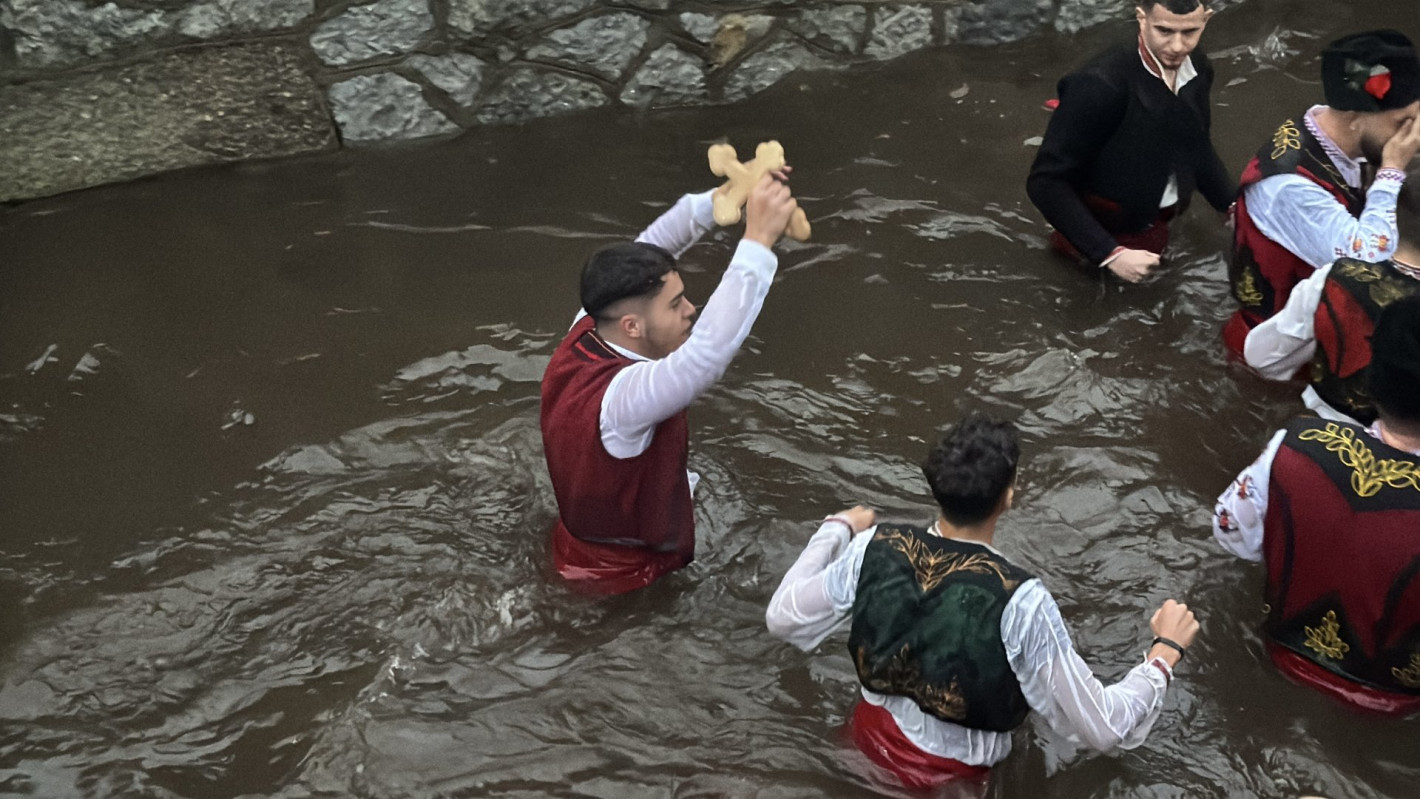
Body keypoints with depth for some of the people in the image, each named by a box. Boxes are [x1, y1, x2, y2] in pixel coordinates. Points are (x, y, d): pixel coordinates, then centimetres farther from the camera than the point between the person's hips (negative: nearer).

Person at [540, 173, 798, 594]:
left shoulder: (586, 332, -15)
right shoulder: (620, 397, -38)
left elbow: (648, 250, -8)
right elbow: (708, 352, -53)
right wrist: (758, 241, -52)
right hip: (626, 577, -8)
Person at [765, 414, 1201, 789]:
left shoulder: (874, 547, -22)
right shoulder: (1019, 600, -32)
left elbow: (782, 619, -5)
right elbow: (1106, 729, -24)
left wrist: (836, 529, 6)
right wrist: (1165, 650, -9)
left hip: (871, 739, 4)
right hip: (956, 775, -4)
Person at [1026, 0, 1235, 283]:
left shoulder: (1197, 68, -11)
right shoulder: (1100, 85, -34)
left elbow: (1198, 148, 7)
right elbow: (1045, 182, -30)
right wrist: (1109, 253, -33)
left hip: (1160, 212, 6)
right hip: (1112, 224, -6)